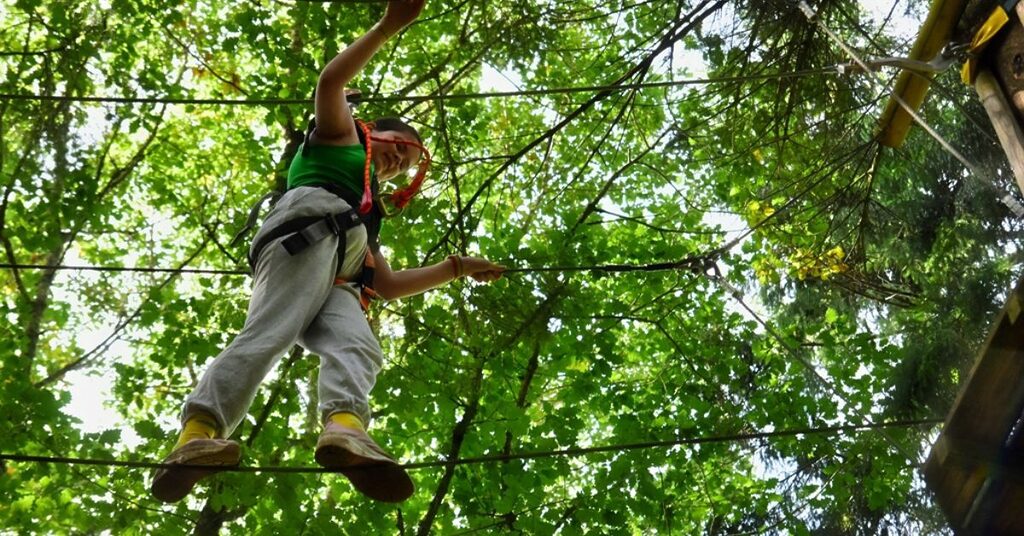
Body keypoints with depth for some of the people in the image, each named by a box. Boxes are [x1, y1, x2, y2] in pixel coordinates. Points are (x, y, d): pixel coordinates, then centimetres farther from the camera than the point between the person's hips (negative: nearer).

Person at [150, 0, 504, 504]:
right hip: (310, 227, -7)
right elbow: (331, 79, 9)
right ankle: (199, 433, -45)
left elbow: (386, 284, 38)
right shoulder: (341, 134, 29)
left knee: (355, 346, -23)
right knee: (269, 331, -29)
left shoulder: (367, 213, 45)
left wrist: (457, 267, 38)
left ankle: (345, 429, -53)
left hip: (335, 281, 7)